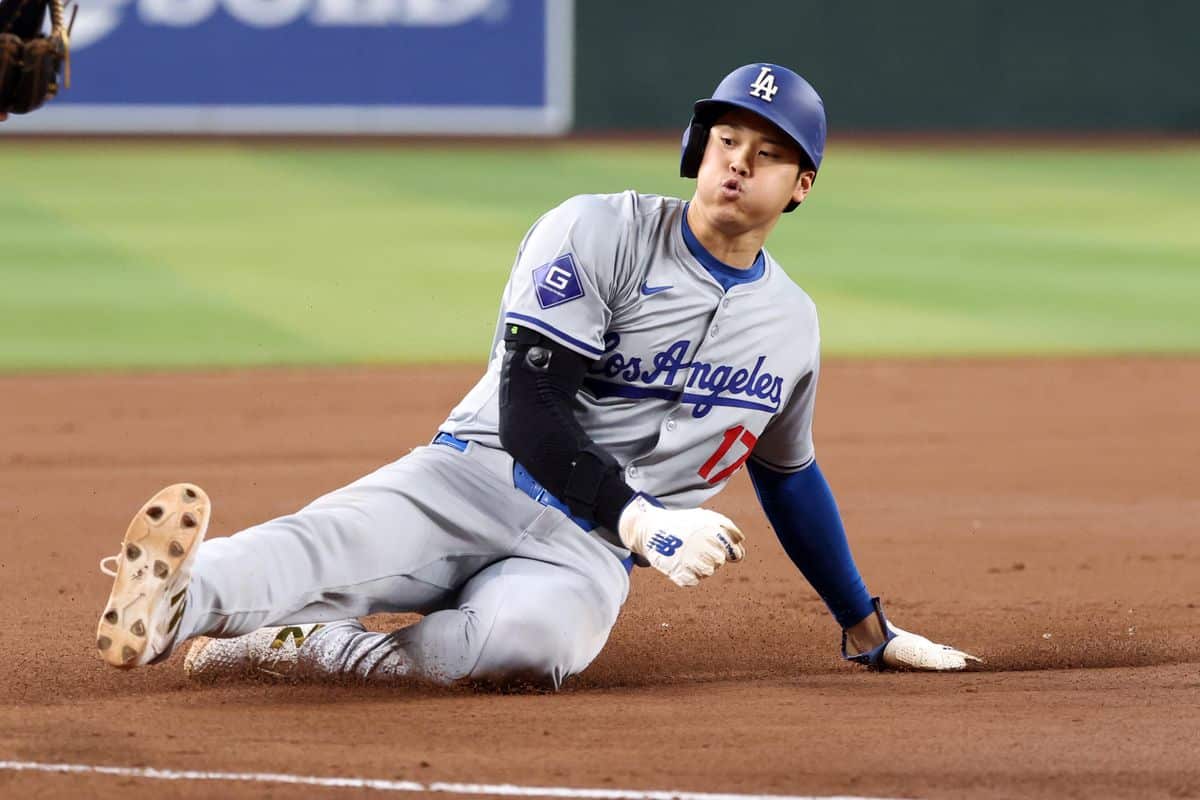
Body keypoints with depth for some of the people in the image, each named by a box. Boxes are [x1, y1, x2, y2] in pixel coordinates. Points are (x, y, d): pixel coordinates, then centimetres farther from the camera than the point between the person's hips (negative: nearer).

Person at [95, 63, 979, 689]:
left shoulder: (790, 323, 15)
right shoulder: (599, 232, -3)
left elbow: (789, 477, 32)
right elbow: (529, 410, -11)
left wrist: (868, 628, 35)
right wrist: (643, 521, -23)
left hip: (585, 553, 3)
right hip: (475, 477, -2)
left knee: (532, 633, -39)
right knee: (335, 543, -38)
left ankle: (307, 646, -38)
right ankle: (180, 598, -66)